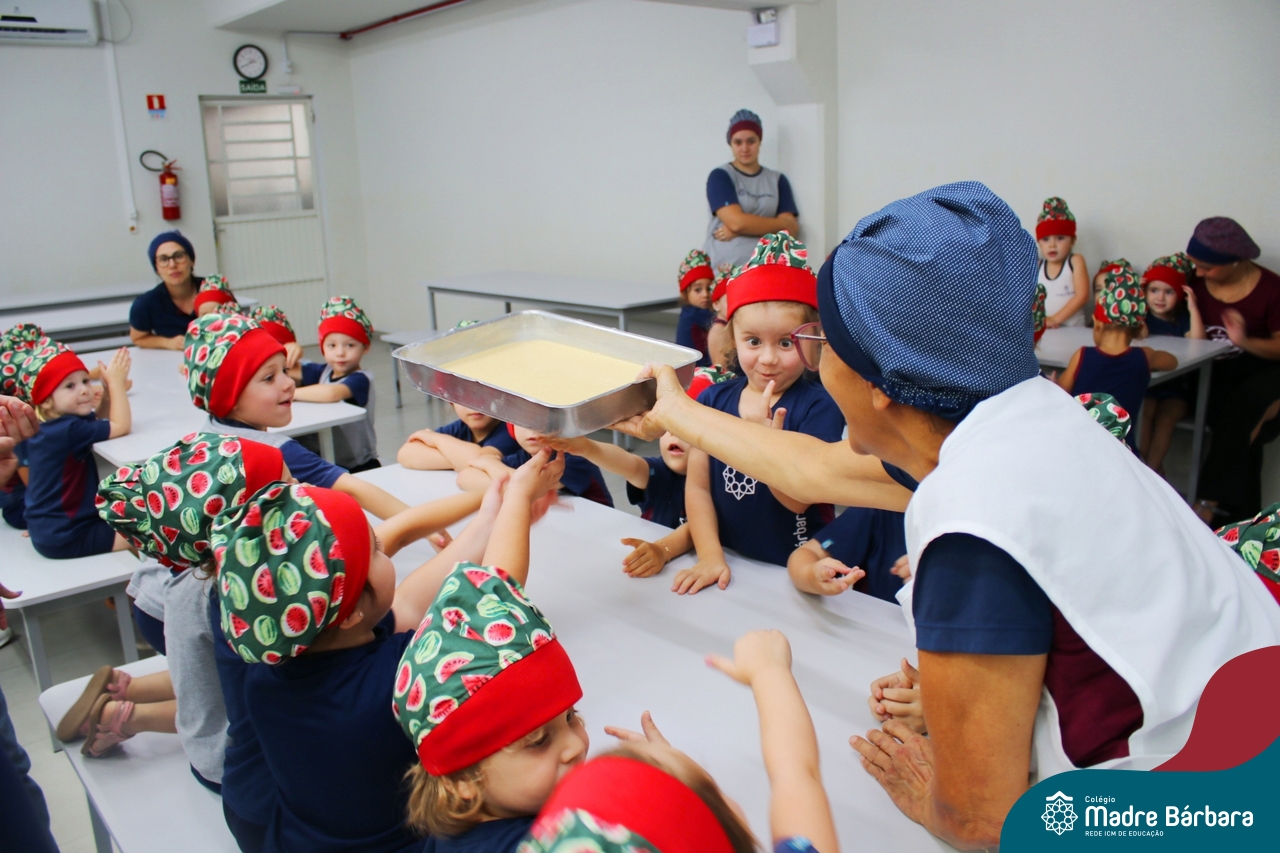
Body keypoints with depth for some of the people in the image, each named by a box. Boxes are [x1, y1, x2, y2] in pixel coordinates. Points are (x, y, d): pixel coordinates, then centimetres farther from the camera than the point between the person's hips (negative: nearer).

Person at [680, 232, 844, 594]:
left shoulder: (818, 406, -9)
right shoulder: (713, 399, 3)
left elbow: (799, 500, -13)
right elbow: (698, 486, 3)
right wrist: (710, 557, -5)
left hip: (795, 571, -4)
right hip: (730, 567, 4)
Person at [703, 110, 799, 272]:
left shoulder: (777, 180, 14)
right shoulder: (720, 176, 3)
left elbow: (792, 227, 3)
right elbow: (736, 221, -11)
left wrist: (747, 226, -8)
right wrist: (779, 224, 0)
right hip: (721, 270, -3)